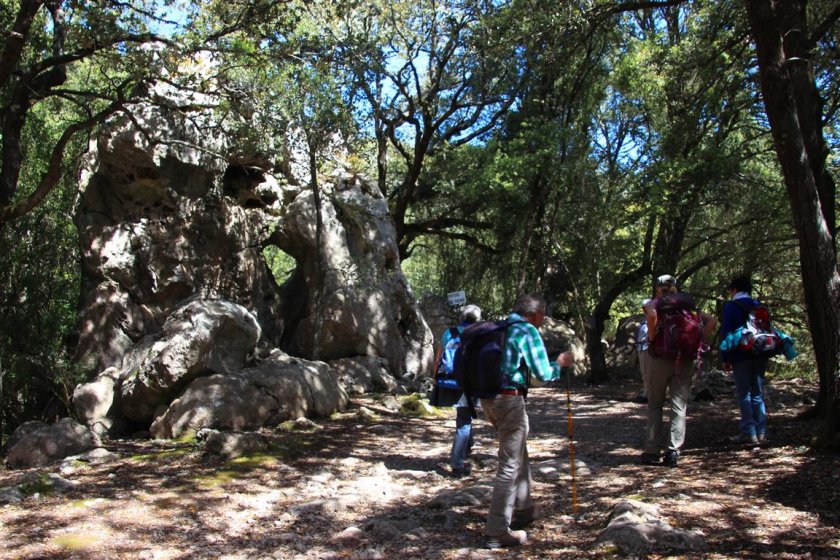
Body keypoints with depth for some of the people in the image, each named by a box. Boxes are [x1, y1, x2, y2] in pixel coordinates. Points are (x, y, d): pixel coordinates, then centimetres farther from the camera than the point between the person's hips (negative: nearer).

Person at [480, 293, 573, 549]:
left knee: (519, 454, 24)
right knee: (510, 465, -2)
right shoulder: (528, 331, -7)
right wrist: (559, 364, 11)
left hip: (488, 398, 9)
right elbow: (543, 373, -6)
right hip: (509, 401, -8)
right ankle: (497, 531, 2)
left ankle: (523, 509, 35)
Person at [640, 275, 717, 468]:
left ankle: (652, 451, 6)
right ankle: (673, 452, 0)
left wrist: (651, 338, -12)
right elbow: (712, 321, 5)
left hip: (660, 358, -2)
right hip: (685, 360, 2)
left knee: (654, 405, 8)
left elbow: (652, 315, -23)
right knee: (679, 407, 6)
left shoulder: (652, 304, 1)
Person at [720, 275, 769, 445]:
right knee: (758, 394, 10)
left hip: (741, 356, -5)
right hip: (760, 355, 5)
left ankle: (749, 433, -4)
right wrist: (766, 353, 16)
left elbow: (725, 332, -8)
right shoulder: (759, 306, 12)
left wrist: (725, 358, -5)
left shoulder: (730, 306, -3)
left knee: (744, 394, -1)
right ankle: (761, 432, 8)